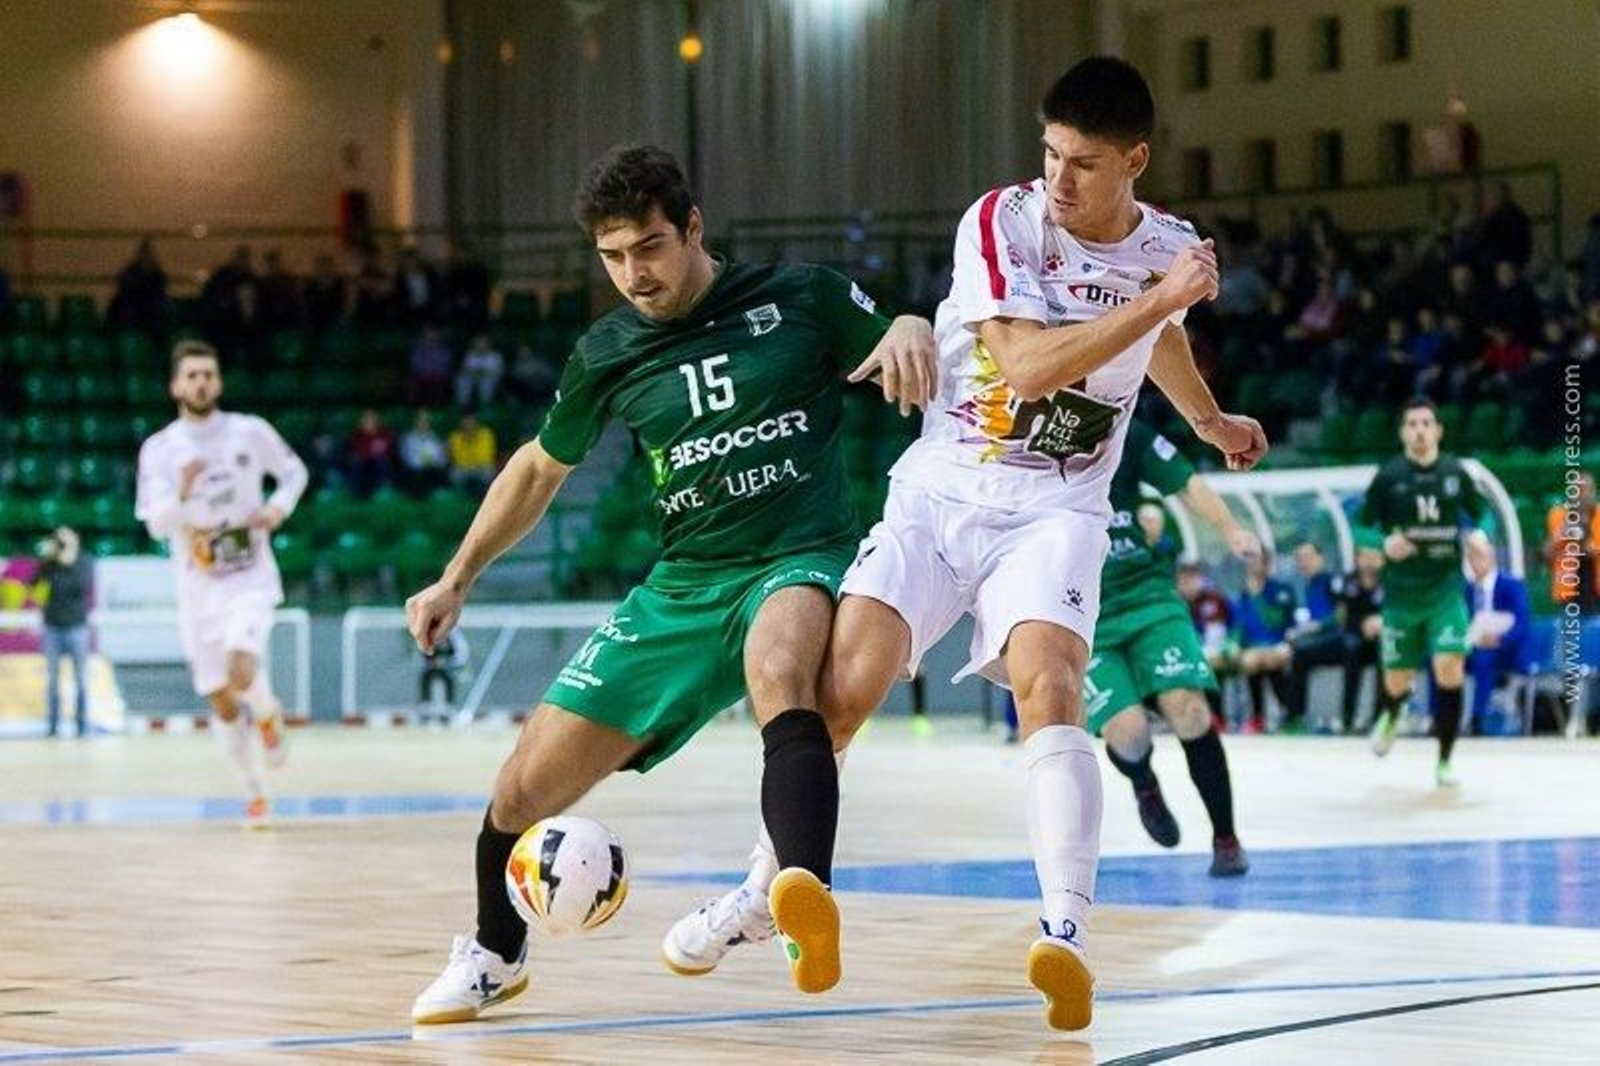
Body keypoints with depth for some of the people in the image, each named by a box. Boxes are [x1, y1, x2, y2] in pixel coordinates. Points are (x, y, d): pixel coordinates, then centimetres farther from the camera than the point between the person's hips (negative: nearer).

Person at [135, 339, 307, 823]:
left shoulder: (250, 432, -5)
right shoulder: (159, 449, -5)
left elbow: (294, 472, 11)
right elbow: (157, 525, -11)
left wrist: (279, 508, -9)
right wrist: (182, 493, -31)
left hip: (251, 580, -2)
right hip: (199, 589, 2)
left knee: (241, 672, -26)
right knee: (221, 702, 6)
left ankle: (268, 713, 10)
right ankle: (254, 791, 26)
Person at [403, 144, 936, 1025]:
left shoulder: (799, 299, -3)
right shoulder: (608, 353, 7)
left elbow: (919, 372, 8)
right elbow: (541, 467, 23)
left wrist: (912, 330, -16)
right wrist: (456, 580, 21)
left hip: (798, 563, -4)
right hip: (681, 588, 5)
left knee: (779, 667, -43)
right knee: (524, 790, 2)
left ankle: (806, 898, -62)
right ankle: (494, 955, 34)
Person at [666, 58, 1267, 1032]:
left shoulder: (1171, 250, 3)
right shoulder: (1002, 221, -9)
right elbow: (1028, 365, -23)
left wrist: (1212, 422, 45)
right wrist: (1160, 300, -25)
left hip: (1053, 513, 1)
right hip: (941, 492, -1)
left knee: (1048, 687, -26)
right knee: (841, 689, -12)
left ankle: (1068, 932, -35)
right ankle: (766, 890, 10)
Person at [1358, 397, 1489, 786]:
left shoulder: (1455, 473, 1)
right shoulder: (1389, 476, -4)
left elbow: (1479, 513, 16)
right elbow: (1361, 526, 1)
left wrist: (1478, 534, -6)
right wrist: (1385, 543, -18)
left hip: (1445, 588, 0)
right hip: (1401, 590, 0)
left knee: (1450, 670, -17)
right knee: (1397, 683, 8)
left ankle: (1444, 762, -3)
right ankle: (1390, 717, 47)